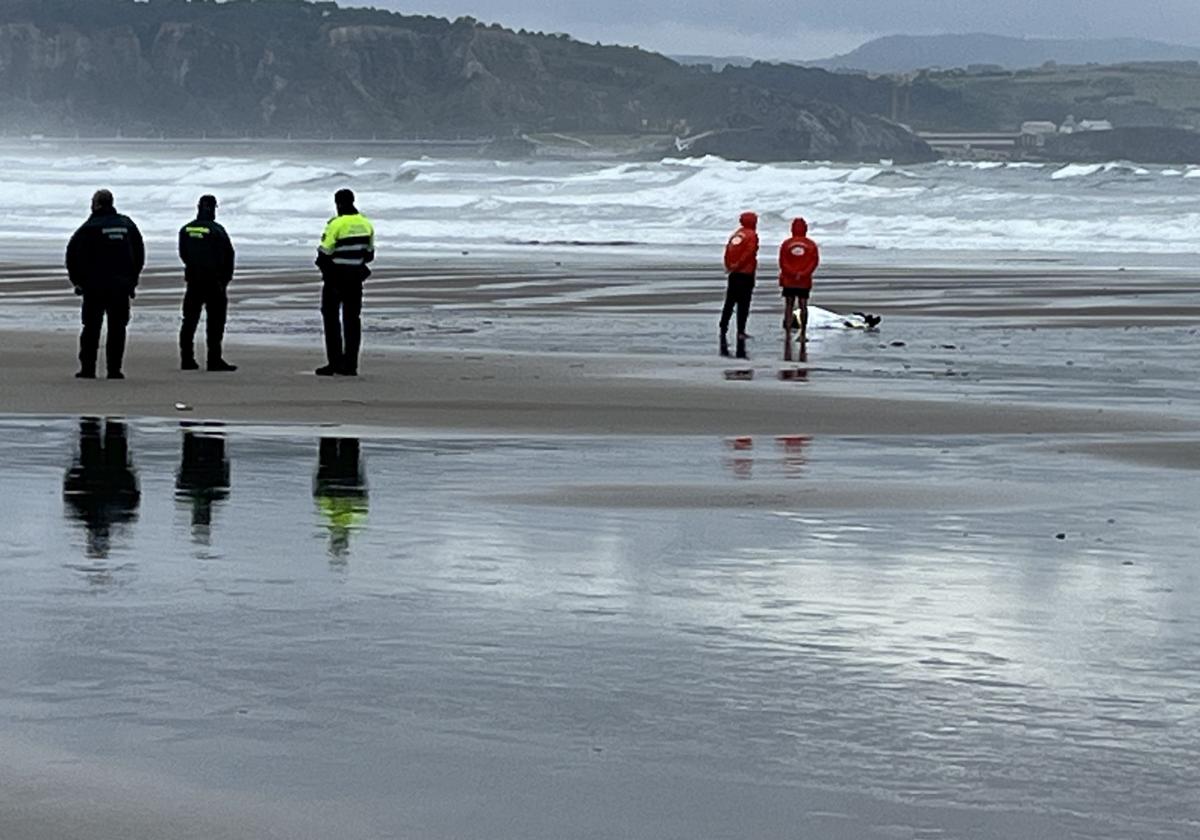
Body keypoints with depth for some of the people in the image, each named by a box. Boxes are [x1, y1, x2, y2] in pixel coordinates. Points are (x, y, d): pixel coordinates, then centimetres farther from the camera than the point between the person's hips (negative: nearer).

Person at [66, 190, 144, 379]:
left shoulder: (90, 228, -5)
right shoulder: (127, 225, 9)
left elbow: (73, 254, -6)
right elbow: (139, 254, 14)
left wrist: (77, 280, 5)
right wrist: (132, 280, 19)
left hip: (94, 286, -3)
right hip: (122, 286, 3)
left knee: (91, 328, 4)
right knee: (117, 328, 5)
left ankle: (87, 368, 2)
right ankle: (114, 369, 0)